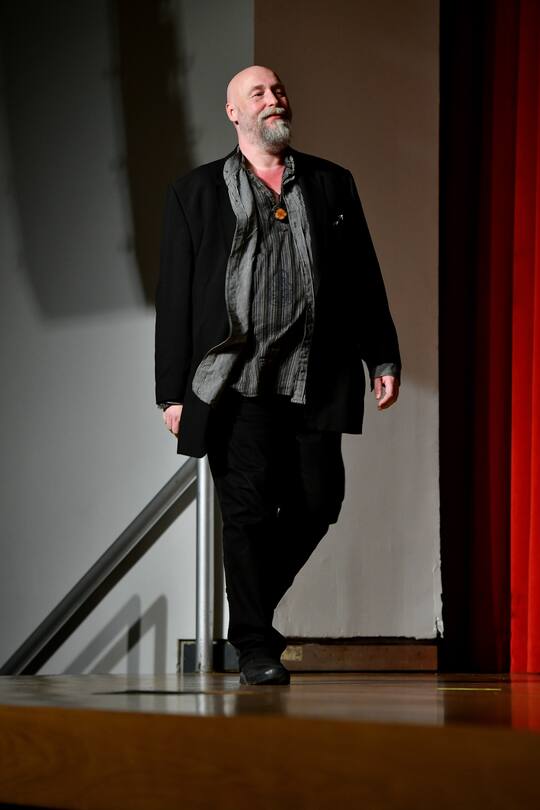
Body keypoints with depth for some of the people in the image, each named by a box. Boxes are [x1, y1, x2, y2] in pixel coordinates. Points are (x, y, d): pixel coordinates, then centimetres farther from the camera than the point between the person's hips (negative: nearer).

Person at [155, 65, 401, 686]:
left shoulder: (331, 184, 15)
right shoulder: (195, 193, 8)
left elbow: (364, 279, 15)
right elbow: (174, 298, 6)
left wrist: (383, 358, 6)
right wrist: (172, 393, 0)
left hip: (313, 379, 3)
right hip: (233, 382, -2)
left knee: (317, 501, -1)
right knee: (248, 507, -6)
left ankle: (253, 602, 24)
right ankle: (255, 647, 6)